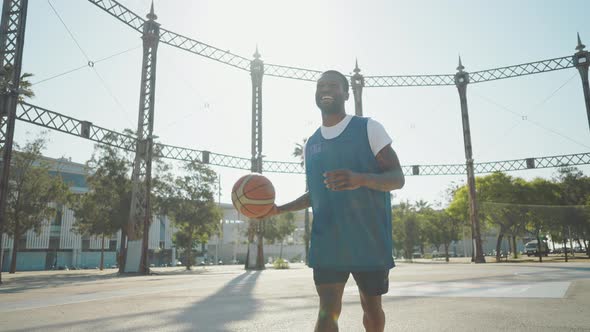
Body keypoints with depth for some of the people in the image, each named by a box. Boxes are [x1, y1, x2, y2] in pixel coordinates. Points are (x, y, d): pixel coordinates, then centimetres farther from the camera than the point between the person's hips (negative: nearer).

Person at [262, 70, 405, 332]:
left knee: (372, 307, 13)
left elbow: (397, 178, -7)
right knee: (327, 311, -7)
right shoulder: (311, 144, 12)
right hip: (327, 241, 2)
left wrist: (361, 179, -28)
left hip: (370, 239, -2)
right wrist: (280, 209, 5)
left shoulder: (369, 128, -1)